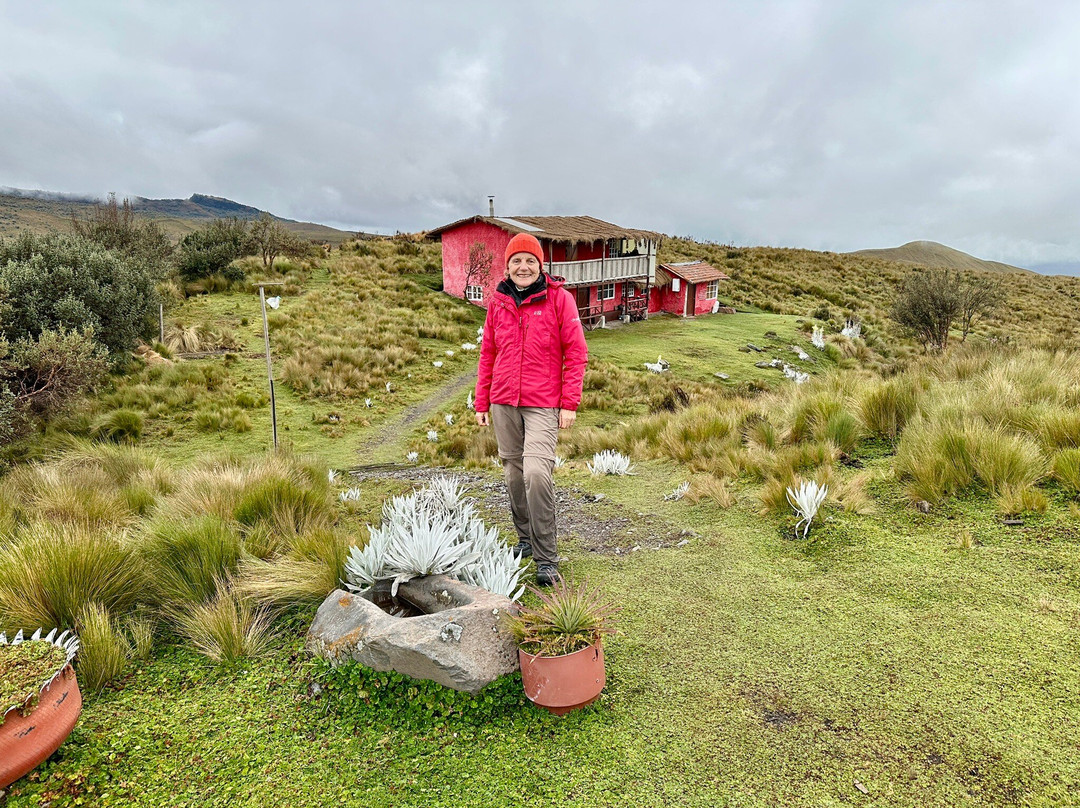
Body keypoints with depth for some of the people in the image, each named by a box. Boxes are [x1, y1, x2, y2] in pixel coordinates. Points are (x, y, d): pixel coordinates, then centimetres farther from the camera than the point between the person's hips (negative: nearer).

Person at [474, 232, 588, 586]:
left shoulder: (559, 298, -2)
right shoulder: (498, 301, 10)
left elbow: (576, 353, -3)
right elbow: (487, 353, 16)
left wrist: (569, 404, -8)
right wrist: (481, 402, 13)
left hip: (543, 404, -4)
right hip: (503, 403, 5)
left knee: (537, 472, -18)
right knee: (514, 473, 10)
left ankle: (546, 559, -9)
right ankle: (525, 540, 28)